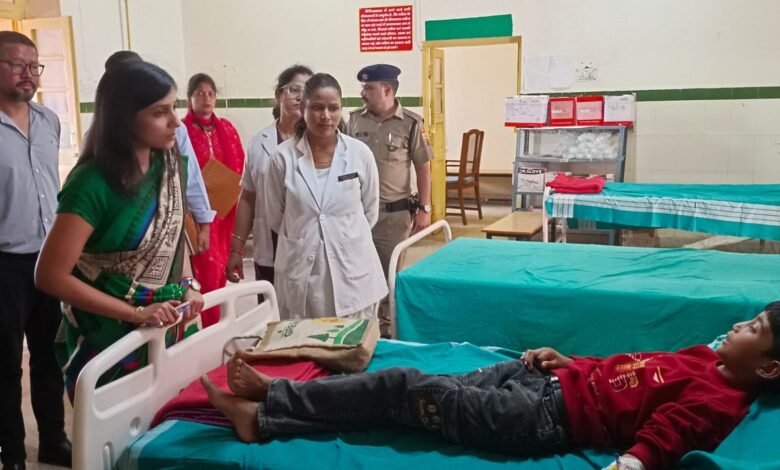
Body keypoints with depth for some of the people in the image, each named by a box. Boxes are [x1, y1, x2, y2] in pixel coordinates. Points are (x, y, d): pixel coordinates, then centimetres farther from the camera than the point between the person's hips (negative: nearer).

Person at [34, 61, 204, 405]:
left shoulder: (170, 165, -1)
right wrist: (136, 313, -21)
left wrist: (187, 284, -2)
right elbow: (51, 277, -21)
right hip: (112, 337, -6)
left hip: (169, 327, 6)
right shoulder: (93, 183, -22)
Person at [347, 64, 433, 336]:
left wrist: (424, 208, -5)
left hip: (395, 212, -2)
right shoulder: (354, 120, 2)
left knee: (391, 271, 11)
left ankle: (388, 324, 28)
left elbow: (423, 167, -3)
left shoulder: (410, 124, -7)